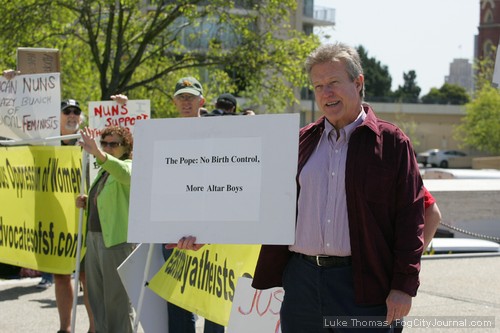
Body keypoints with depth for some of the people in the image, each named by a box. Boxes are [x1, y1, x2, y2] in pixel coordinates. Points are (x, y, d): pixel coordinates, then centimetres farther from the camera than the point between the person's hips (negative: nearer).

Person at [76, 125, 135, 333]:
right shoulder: (104, 170, 19)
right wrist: (86, 202, 9)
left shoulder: (127, 166, -8)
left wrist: (98, 153, -48)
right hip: (94, 237, 10)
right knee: (97, 297, 14)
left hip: (117, 240, -10)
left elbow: (125, 173, -35)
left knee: (117, 298, -6)